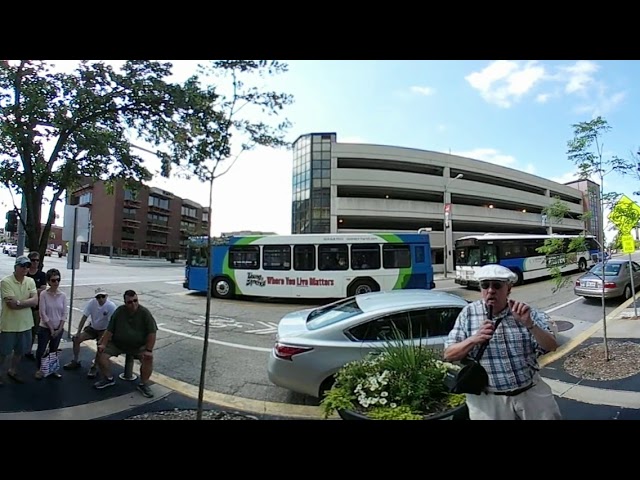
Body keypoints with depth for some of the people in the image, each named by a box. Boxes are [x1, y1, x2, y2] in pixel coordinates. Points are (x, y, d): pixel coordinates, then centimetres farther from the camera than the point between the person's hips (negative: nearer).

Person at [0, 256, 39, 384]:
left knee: (20, 351, 20)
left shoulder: (30, 281, 0)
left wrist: (18, 302, -20)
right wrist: (27, 302, -12)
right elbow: (11, 304, -23)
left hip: (25, 324, 5)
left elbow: (35, 301, -10)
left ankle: (12, 371, 39)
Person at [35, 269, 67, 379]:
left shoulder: (63, 295, -4)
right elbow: (43, 313, -13)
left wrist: (59, 328, -7)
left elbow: (65, 313, -2)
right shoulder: (44, 294, -13)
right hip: (45, 328, -2)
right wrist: (51, 328, -12)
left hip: (59, 329, 2)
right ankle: (39, 370, 29)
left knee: (54, 350, 15)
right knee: (41, 350, 7)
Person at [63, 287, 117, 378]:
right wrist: (78, 332, -8)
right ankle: (75, 362, 19)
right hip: (92, 327, 5)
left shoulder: (111, 306, -27)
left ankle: (94, 367, -3)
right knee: (76, 339, -4)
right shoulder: (91, 303, -16)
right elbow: (84, 317, -9)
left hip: (104, 330, -5)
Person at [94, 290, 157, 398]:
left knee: (148, 358, -26)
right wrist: (103, 344, -14)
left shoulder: (144, 313, -14)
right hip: (117, 343, 3)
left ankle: (143, 384, -3)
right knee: (101, 353, -15)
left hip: (139, 345, -3)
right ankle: (108, 378, 12)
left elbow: (152, 333, -16)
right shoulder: (119, 311, -6)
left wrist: (149, 350, -23)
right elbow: (109, 330, -2)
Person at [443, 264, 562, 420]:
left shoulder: (527, 313, -2)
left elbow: (552, 349, -8)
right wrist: (474, 339, -20)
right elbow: (448, 355, -5)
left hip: (532, 392, 1)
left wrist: (529, 324, -23)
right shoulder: (468, 314, -5)